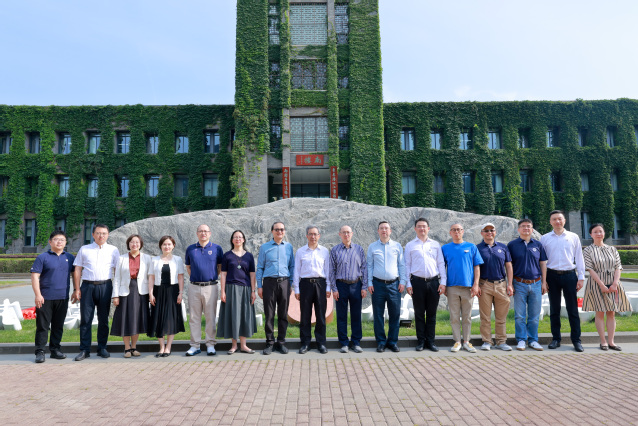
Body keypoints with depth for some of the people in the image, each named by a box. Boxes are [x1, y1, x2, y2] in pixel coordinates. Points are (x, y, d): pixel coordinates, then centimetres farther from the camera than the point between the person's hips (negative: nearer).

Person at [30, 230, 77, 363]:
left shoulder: (69, 257, 9)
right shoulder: (43, 257, -1)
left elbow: (75, 274, 15)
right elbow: (35, 276, -5)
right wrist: (38, 295, -12)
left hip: (63, 298, 3)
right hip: (45, 298, -3)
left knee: (58, 326, 10)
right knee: (42, 326, 1)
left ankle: (55, 350, 20)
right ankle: (40, 351, 9)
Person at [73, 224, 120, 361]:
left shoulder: (113, 250, 9)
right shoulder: (84, 249, 10)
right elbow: (77, 270, 8)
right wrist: (77, 289, -1)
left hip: (105, 286, 0)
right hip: (87, 286, 0)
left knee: (103, 319, 6)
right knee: (85, 319, 1)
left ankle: (102, 348, 16)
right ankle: (84, 350, 10)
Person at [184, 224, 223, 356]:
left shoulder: (216, 248, 4)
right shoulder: (190, 249, 9)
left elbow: (220, 267, 11)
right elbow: (188, 267, 19)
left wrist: (213, 277, 4)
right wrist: (194, 278, 10)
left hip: (210, 287, -2)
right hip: (194, 287, 2)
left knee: (211, 317, 2)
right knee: (194, 317, 6)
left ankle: (210, 345, 12)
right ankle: (195, 345, 15)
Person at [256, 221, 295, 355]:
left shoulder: (289, 247, 11)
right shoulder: (264, 247, 7)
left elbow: (292, 266, 14)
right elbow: (259, 268, 6)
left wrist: (292, 284, 6)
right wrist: (259, 286, 0)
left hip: (284, 282, 2)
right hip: (269, 282, -1)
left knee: (283, 314, 5)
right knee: (269, 314, 1)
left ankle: (281, 342, 16)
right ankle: (269, 343, 12)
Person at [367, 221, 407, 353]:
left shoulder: (397, 246, 10)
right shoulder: (372, 247, 8)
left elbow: (402, 265, 11)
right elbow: (369, 266, 7)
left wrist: (402, 281, 3)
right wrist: (369, 283, 0)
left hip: (394, 284, 1)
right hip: (378, 284, 0)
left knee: (395, 314, 3)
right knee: (378, 315, 3)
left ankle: (392, 341, 16)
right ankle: (381, 342, 14)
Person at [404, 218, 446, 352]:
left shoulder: (435, 244, 11)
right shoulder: (410, 245, 8)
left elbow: (441, 264, 11)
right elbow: (407, 265, 6)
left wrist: (443, 282, 3)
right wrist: (408, 284, -2)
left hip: (433, 282, 1)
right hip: (417, 282, -1)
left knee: (432, 313, 6)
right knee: (419, 313, 4)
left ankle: (430, 341, 16)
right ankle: (421, 341, 14)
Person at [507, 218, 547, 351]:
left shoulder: (538, 244, 9)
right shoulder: (512, 245, 2)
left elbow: (543, 264, 12)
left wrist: (543, 283, 7)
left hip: (536, 284, 2)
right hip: (519, 285, -2)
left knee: (534, 315, 8)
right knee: (519, 315, 2)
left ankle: (533, 340, 19)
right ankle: (521, 340, 12)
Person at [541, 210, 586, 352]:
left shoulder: (574, 237, 6)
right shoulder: (545, 238, 5)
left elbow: (579, 258, 7)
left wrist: (581, 277, 2)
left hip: (569, 275, 0)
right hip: (552, 275, 1)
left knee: (572, 309, 2)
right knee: (554, 309, 8)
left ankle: (576, 340, 11)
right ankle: (556, 339, 17)